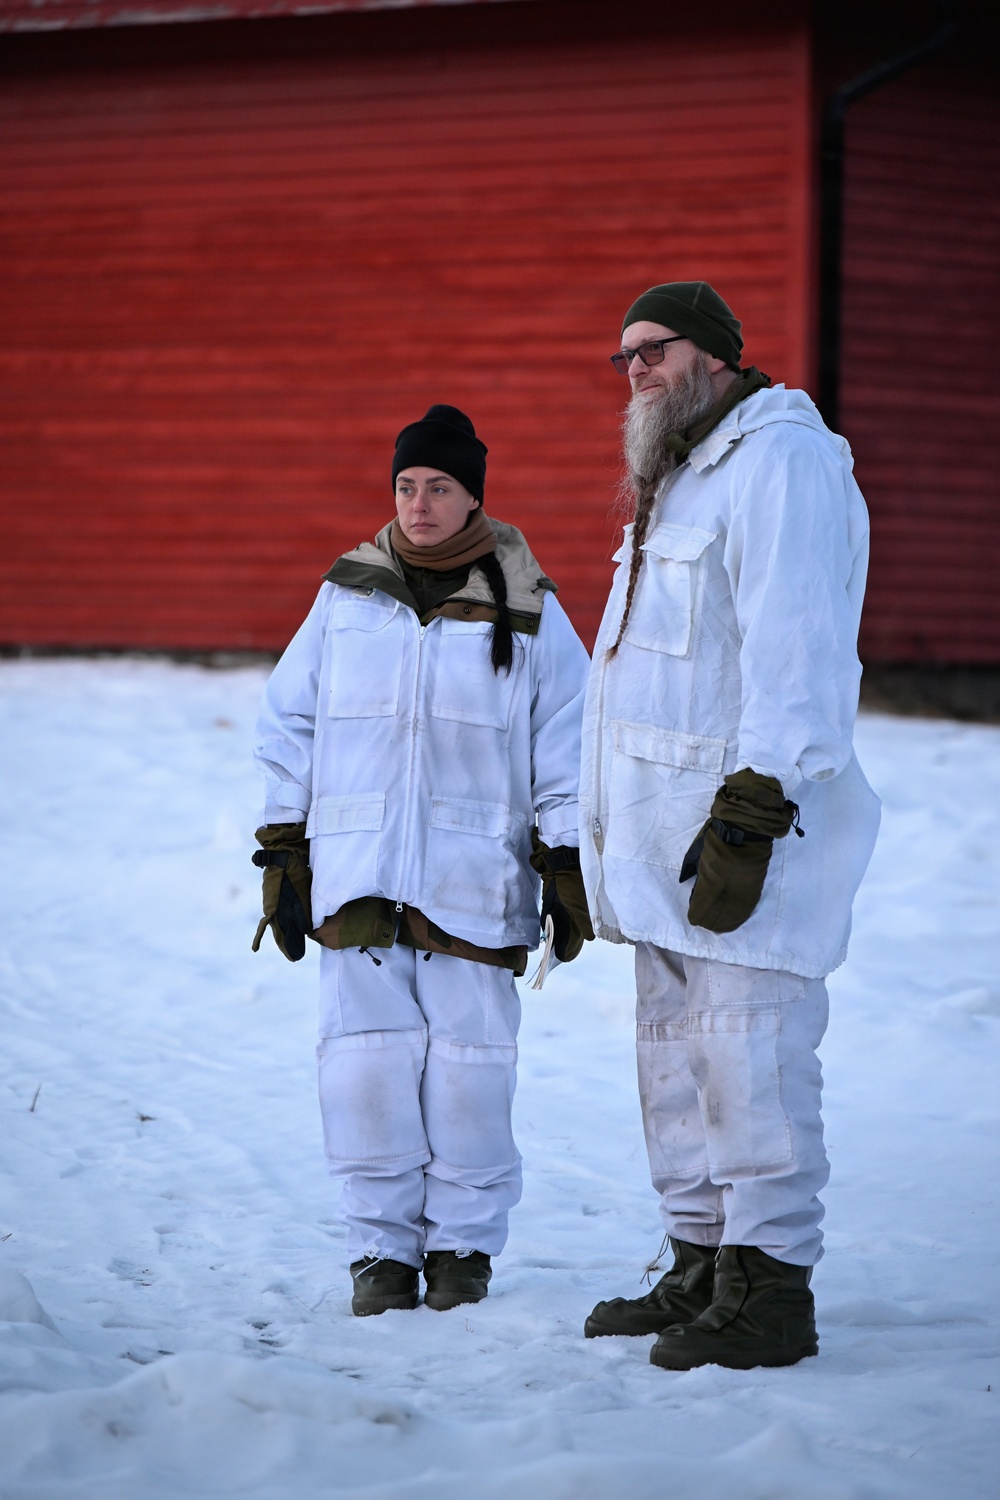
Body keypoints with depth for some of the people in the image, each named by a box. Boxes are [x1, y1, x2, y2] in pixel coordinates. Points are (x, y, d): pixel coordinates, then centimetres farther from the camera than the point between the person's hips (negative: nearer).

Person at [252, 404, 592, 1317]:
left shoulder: (525, 612, 3)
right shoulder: (348, 597, 8)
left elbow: (567, 749, 5)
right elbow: (291, 728, 13)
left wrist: (566, 868, 2)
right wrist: (283, 857, 9)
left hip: (475, 886, -2)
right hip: (357, 878, 2)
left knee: (468, 1067, -1)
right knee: (366, 1063, -2)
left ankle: (462, 1243, 13)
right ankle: (383, 1247, 8)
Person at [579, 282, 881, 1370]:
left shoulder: (781, 462, -12)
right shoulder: (680, 476, 21)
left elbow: (796, 655, -20)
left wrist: (747, 819, -25)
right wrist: (611, 833, 23)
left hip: (748, 821, -10)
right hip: (673, 825, 10)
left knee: (747, 1049, -10)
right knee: (677, 1048, 13)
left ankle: (770, 1289, -7)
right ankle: (701, 1268, 20)